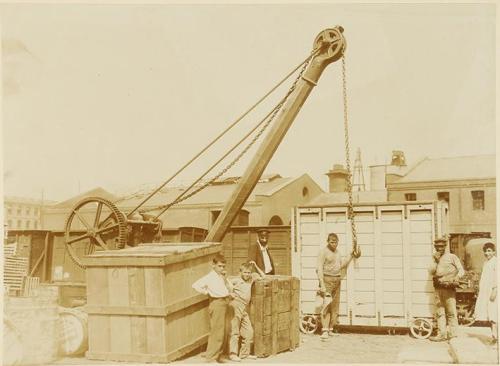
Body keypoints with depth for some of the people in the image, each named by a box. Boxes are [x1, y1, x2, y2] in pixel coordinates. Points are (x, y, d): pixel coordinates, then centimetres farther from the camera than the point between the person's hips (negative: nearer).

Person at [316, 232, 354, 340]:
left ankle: (332, 329, 16)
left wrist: (351, 257, 8)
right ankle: (324, 330, -17)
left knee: (335, 305, 8)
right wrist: (322, 284, -19)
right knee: (327, 305, -14)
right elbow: (319, 269, -12)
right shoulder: (323, 252, -7)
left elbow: (343, 266, 20)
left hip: (337, 280, 8)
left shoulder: (337, 253, 17)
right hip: (327, 280, -7)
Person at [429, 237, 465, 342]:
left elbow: (461, 270, 1)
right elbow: (432, 271, 4)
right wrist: (436, 261, -5)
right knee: (440, 312, 4)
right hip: (438, 288, 5)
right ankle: (441, 334, 7)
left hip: (449, 287, -5)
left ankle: (452, 334, 0)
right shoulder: (435, 258, 17)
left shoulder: (452, 257, 4)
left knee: (451, 312, -5)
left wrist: (456, 278, -15)